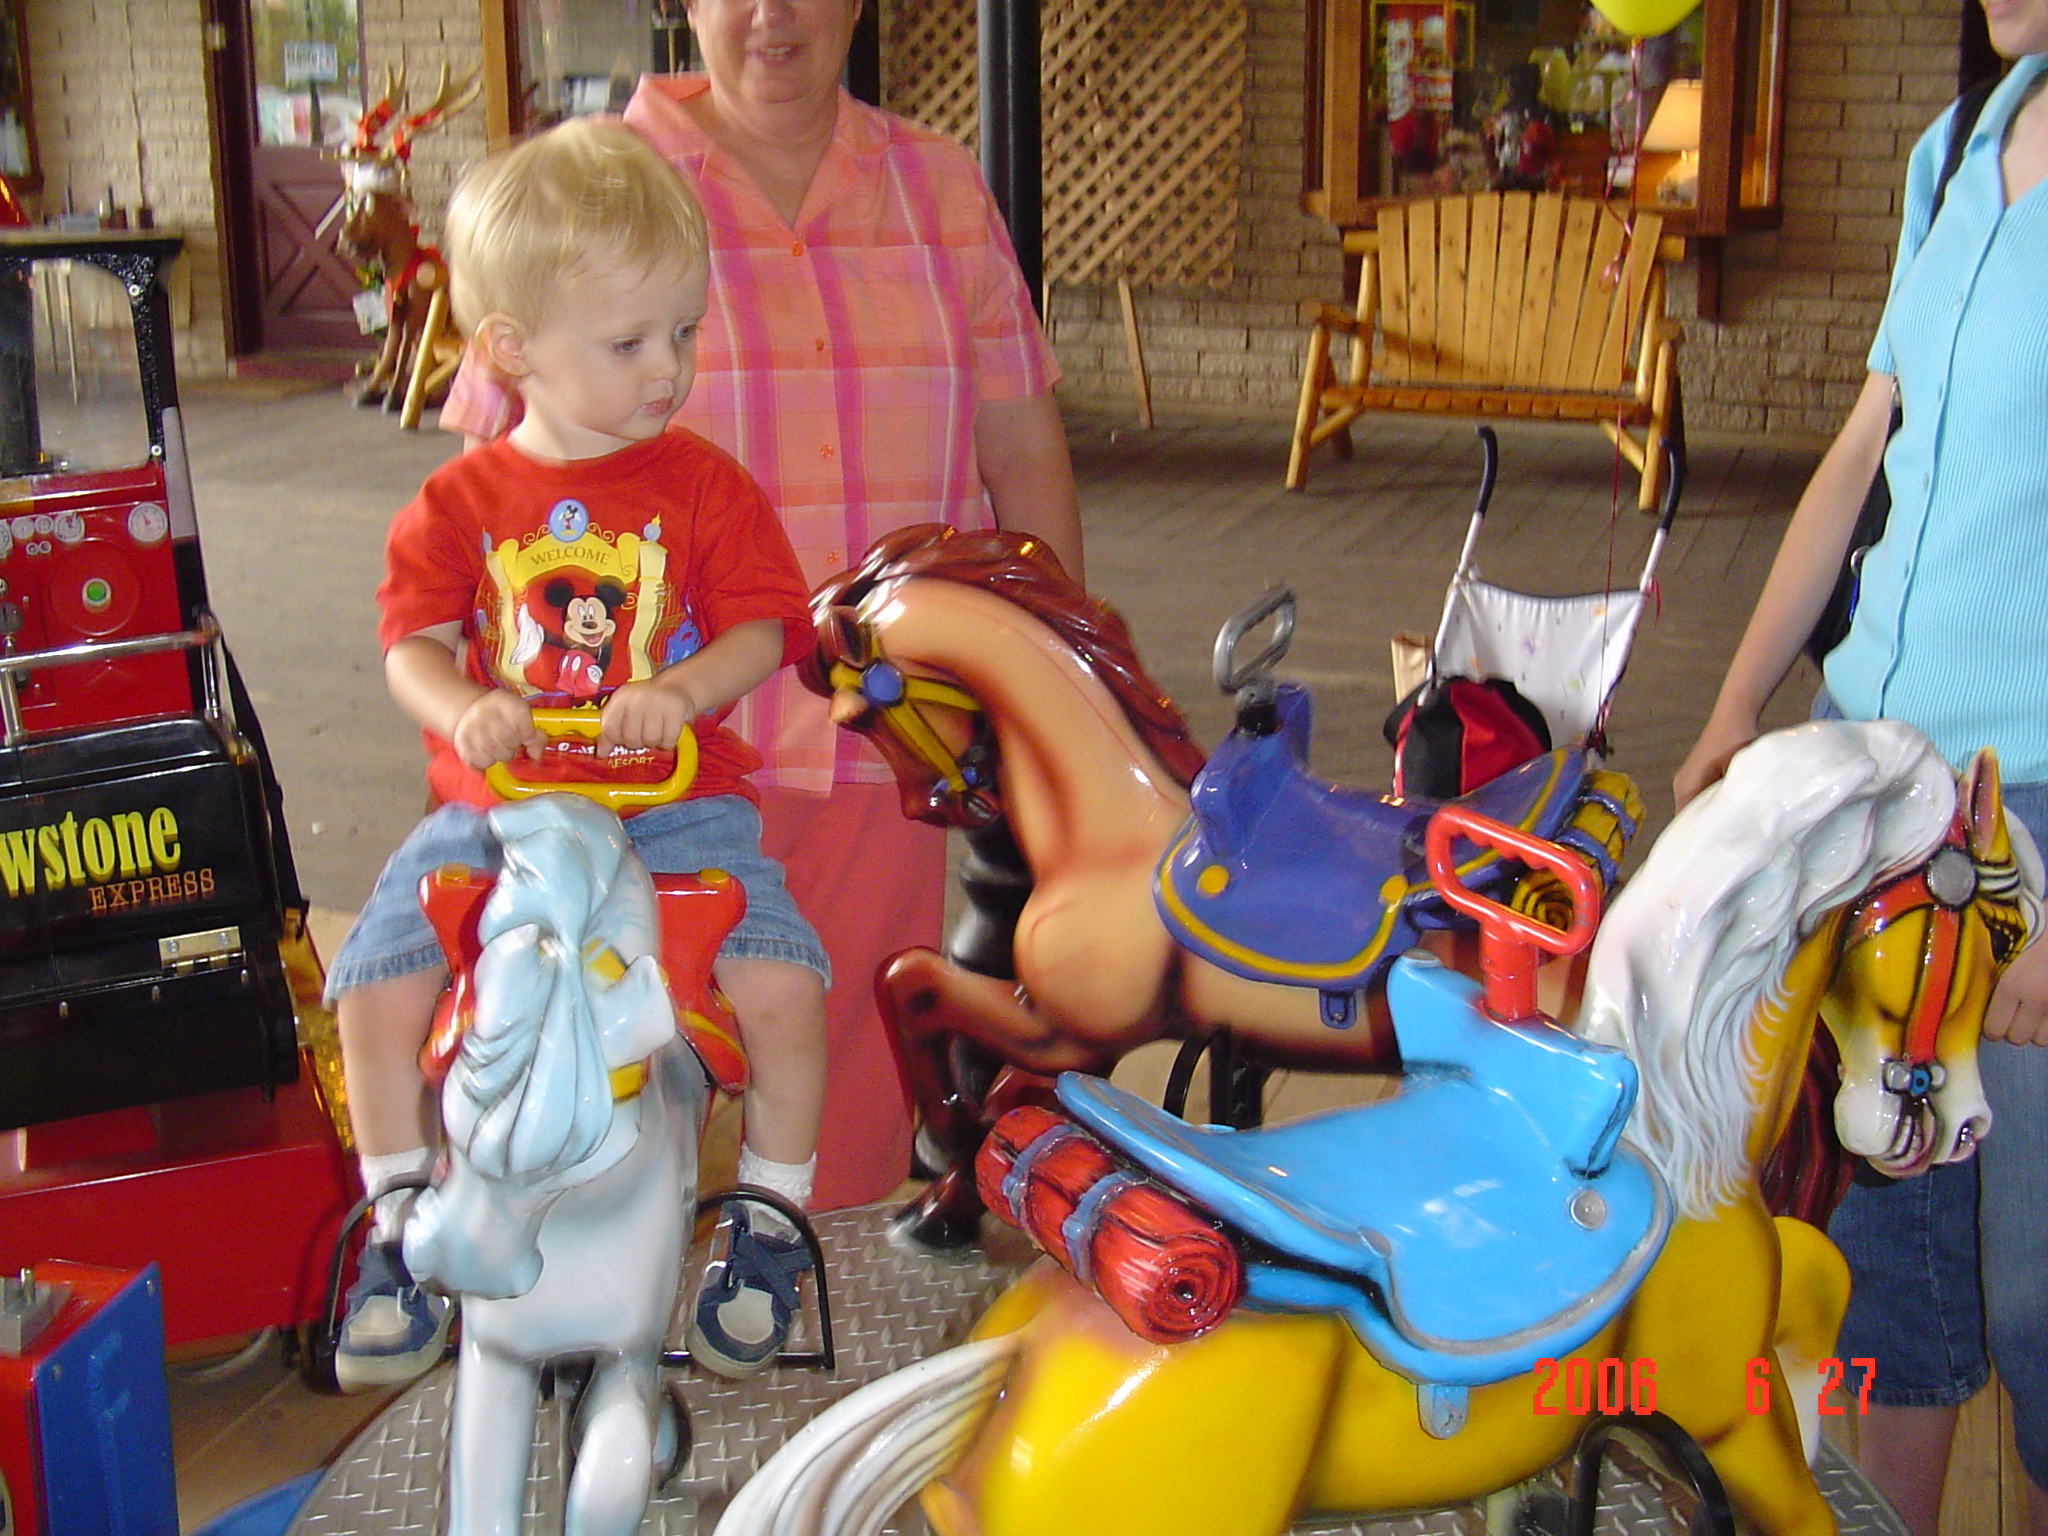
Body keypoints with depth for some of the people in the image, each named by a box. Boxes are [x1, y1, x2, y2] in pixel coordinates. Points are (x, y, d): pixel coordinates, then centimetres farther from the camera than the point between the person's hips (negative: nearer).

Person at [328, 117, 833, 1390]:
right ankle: (404, 1225, 7)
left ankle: (769, 1218, 2)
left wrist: (684, 690, -25)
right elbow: (414, 640, -1)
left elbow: (760, 627, -4)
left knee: (781, 981, -22)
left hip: (675, 805, -1)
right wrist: (465, 708, -24)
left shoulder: (705, 485, 2)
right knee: (376, 985, -15)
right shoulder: (465, 499, 4)